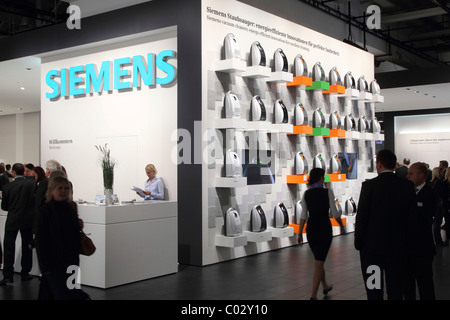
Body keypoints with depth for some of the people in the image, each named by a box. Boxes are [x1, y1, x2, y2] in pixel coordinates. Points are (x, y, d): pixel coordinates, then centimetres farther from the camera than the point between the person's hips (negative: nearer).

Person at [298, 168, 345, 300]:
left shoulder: (306, 194, 1)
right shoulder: (328, 192, -10)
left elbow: (303, 216, 0)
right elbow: (335, 213, -8)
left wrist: (300, 233, 5)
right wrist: (341, 225, 9)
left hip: (311, 229, 5)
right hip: (324, 228, -4)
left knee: (319, 259, 23)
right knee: (318, 263, -2)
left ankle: (325, 286, 41)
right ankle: (313, 295, -8)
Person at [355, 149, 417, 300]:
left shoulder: (369, 185, -12)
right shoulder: (407, 186, -1)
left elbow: (361, 217, -10)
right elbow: (412, 218, 2)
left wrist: (358, 242, 1)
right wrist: (406, 241, 11)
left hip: (372, 245, -3)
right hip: (398, 246, 3)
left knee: (374, 291, 6)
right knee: (396, 289, 12)